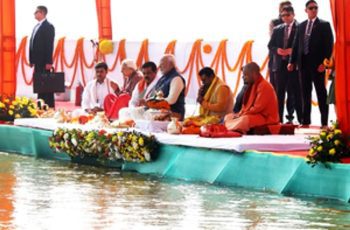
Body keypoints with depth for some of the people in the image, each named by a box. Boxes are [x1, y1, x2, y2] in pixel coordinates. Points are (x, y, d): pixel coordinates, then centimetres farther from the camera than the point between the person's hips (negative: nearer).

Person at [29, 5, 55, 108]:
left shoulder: (48, 26, -8)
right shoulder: (37, 27, 17)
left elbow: (49, 45, -14)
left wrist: (49, 62, -19)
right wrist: (32, 60, 11)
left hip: (44, 61, -8)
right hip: (37, 60, 8)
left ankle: (49, 106, -3)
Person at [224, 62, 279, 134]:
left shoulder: (264, 86, -17)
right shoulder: (252, 85, 12)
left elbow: (258, 107, -22)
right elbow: (247, 104, 17)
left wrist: (242, 114, -15)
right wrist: (240, 114, -2)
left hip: (266, 118, -10)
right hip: (254, 114, 10)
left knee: (245, 119, -38)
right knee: (228, 117, 4)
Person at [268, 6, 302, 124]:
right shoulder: (277, 29, 13)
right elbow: (270, 45, 13)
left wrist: (293, 51, -18)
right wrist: (277, 50, -7)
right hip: (280, 64, 4)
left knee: (295, 92, -2)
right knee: (280, 92, 6)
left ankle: (300, 118, 0)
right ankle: (279, 118, 9)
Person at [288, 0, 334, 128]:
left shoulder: (324, 25, 0)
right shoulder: (301, 26, 14)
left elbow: (329, 45, -6)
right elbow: (296, 45, 14)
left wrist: (324, 62, -15)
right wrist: (292, 61, 6)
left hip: (317, 64, -5)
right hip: (304, 63, 5)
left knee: (321, 92, -2)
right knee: (305, 93, 7)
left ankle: (324, 122, -1)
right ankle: (306, 121, 11)